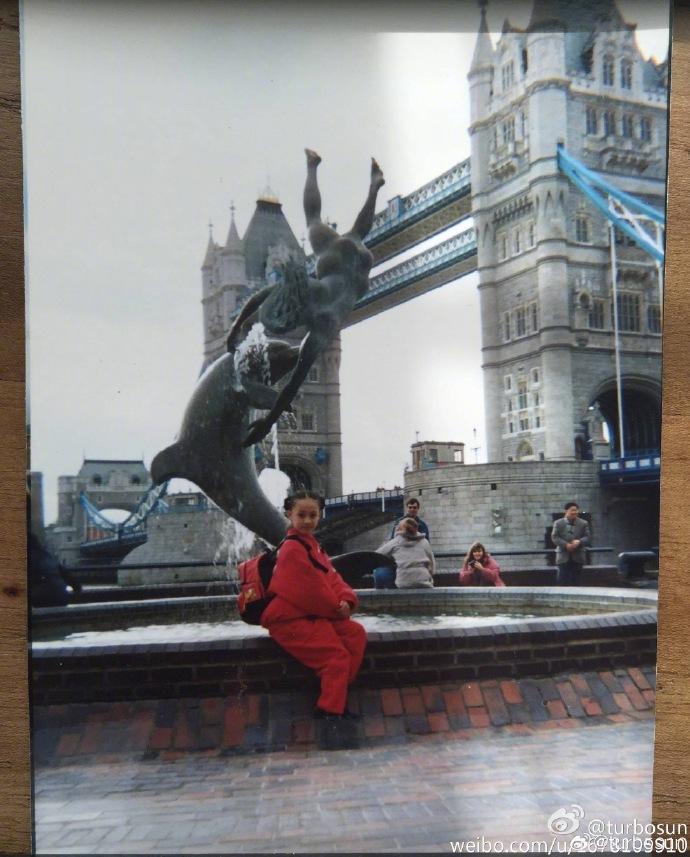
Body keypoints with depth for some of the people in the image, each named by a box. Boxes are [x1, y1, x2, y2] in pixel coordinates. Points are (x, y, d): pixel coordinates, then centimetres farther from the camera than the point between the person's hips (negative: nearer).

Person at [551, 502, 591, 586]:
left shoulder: (583, 523, 7)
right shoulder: (558, 523, 4)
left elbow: (587, 537, 1)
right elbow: (554, 537, -4)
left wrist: (579, 542, -21)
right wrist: (566, 545, -18)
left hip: (577, 557, 2)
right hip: (563, 557, -1)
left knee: (576, 581, 5)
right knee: (563, 581, -3)